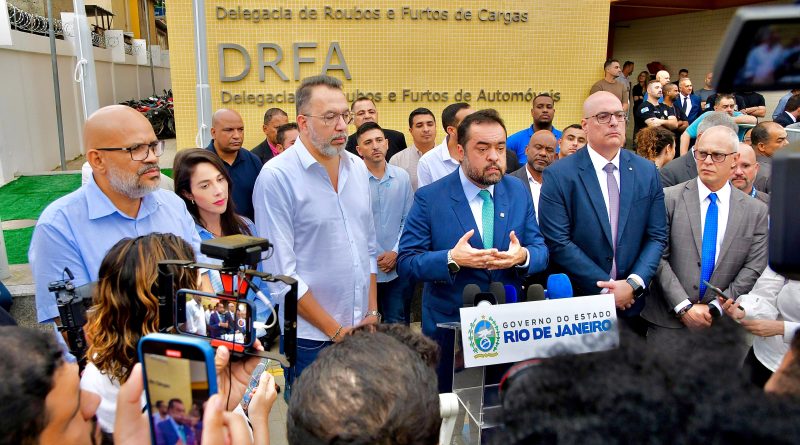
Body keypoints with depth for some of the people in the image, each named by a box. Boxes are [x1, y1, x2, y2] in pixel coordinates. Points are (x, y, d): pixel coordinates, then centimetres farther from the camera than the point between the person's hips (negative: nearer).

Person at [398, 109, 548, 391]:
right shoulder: (429, 198, -9)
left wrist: (523, 256, -20)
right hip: (450, 328, -3)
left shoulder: (519, 192, 3)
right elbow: (406, 262, -11)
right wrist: (452, 259, -28)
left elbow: (541, 251, 3)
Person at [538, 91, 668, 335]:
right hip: (577, 304, -3)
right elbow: (558, 243, -14)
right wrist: (605, 288, -14)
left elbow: (657, 236, 2)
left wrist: (634, 283, -12)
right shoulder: (557, 175, -10)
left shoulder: (647, 172, 3)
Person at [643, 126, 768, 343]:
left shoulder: (757, 211, 4)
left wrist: (714, 308, -8)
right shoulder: (669, 198, -3)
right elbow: (658, 257, -7)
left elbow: (754, 268, 1)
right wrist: (684, 306, -13)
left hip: (722, 320, 2)